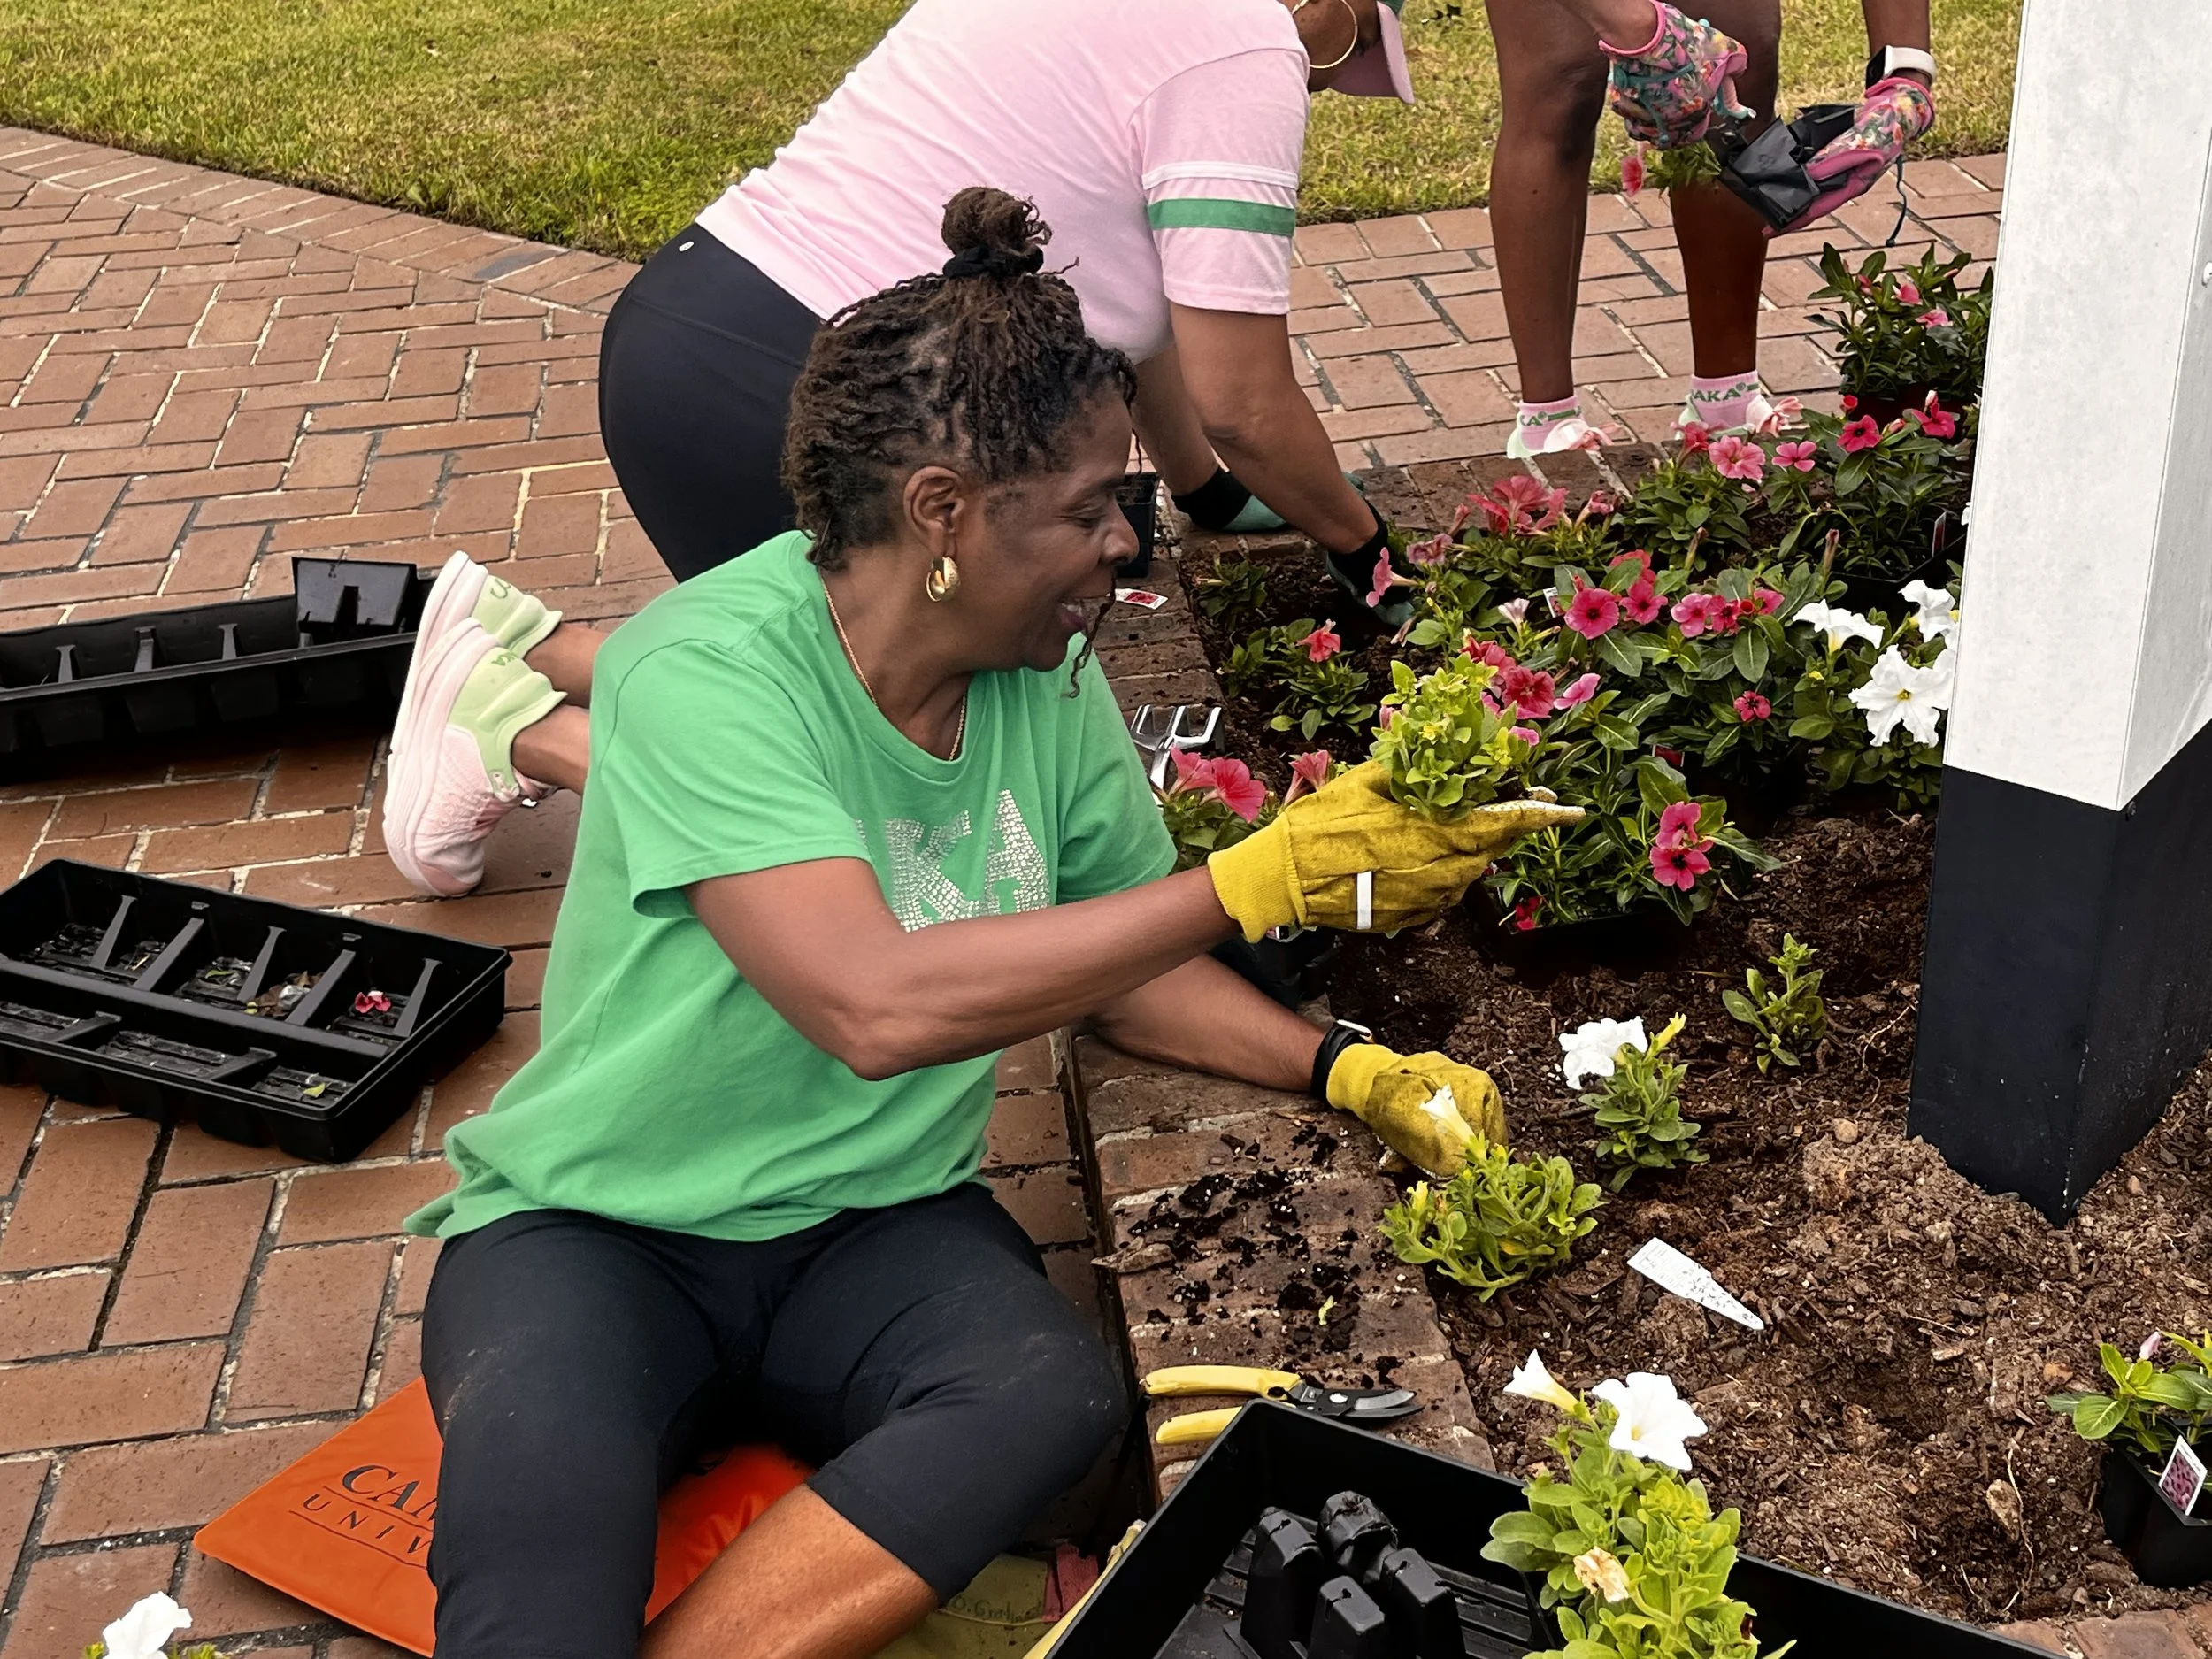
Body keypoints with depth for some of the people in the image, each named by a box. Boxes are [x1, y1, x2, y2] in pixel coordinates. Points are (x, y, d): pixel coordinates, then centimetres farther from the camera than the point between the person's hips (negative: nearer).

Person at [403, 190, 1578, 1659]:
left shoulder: (1049, 680, -2)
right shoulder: (710, 671, -22)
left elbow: (1120, 963, 12)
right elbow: (879, 1006, -34)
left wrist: (1347, 1071, -4)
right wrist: (1264, 881, -31)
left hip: (874, 1221, 6)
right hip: (598, 1225, -5)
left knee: (1060, 1398, -30)